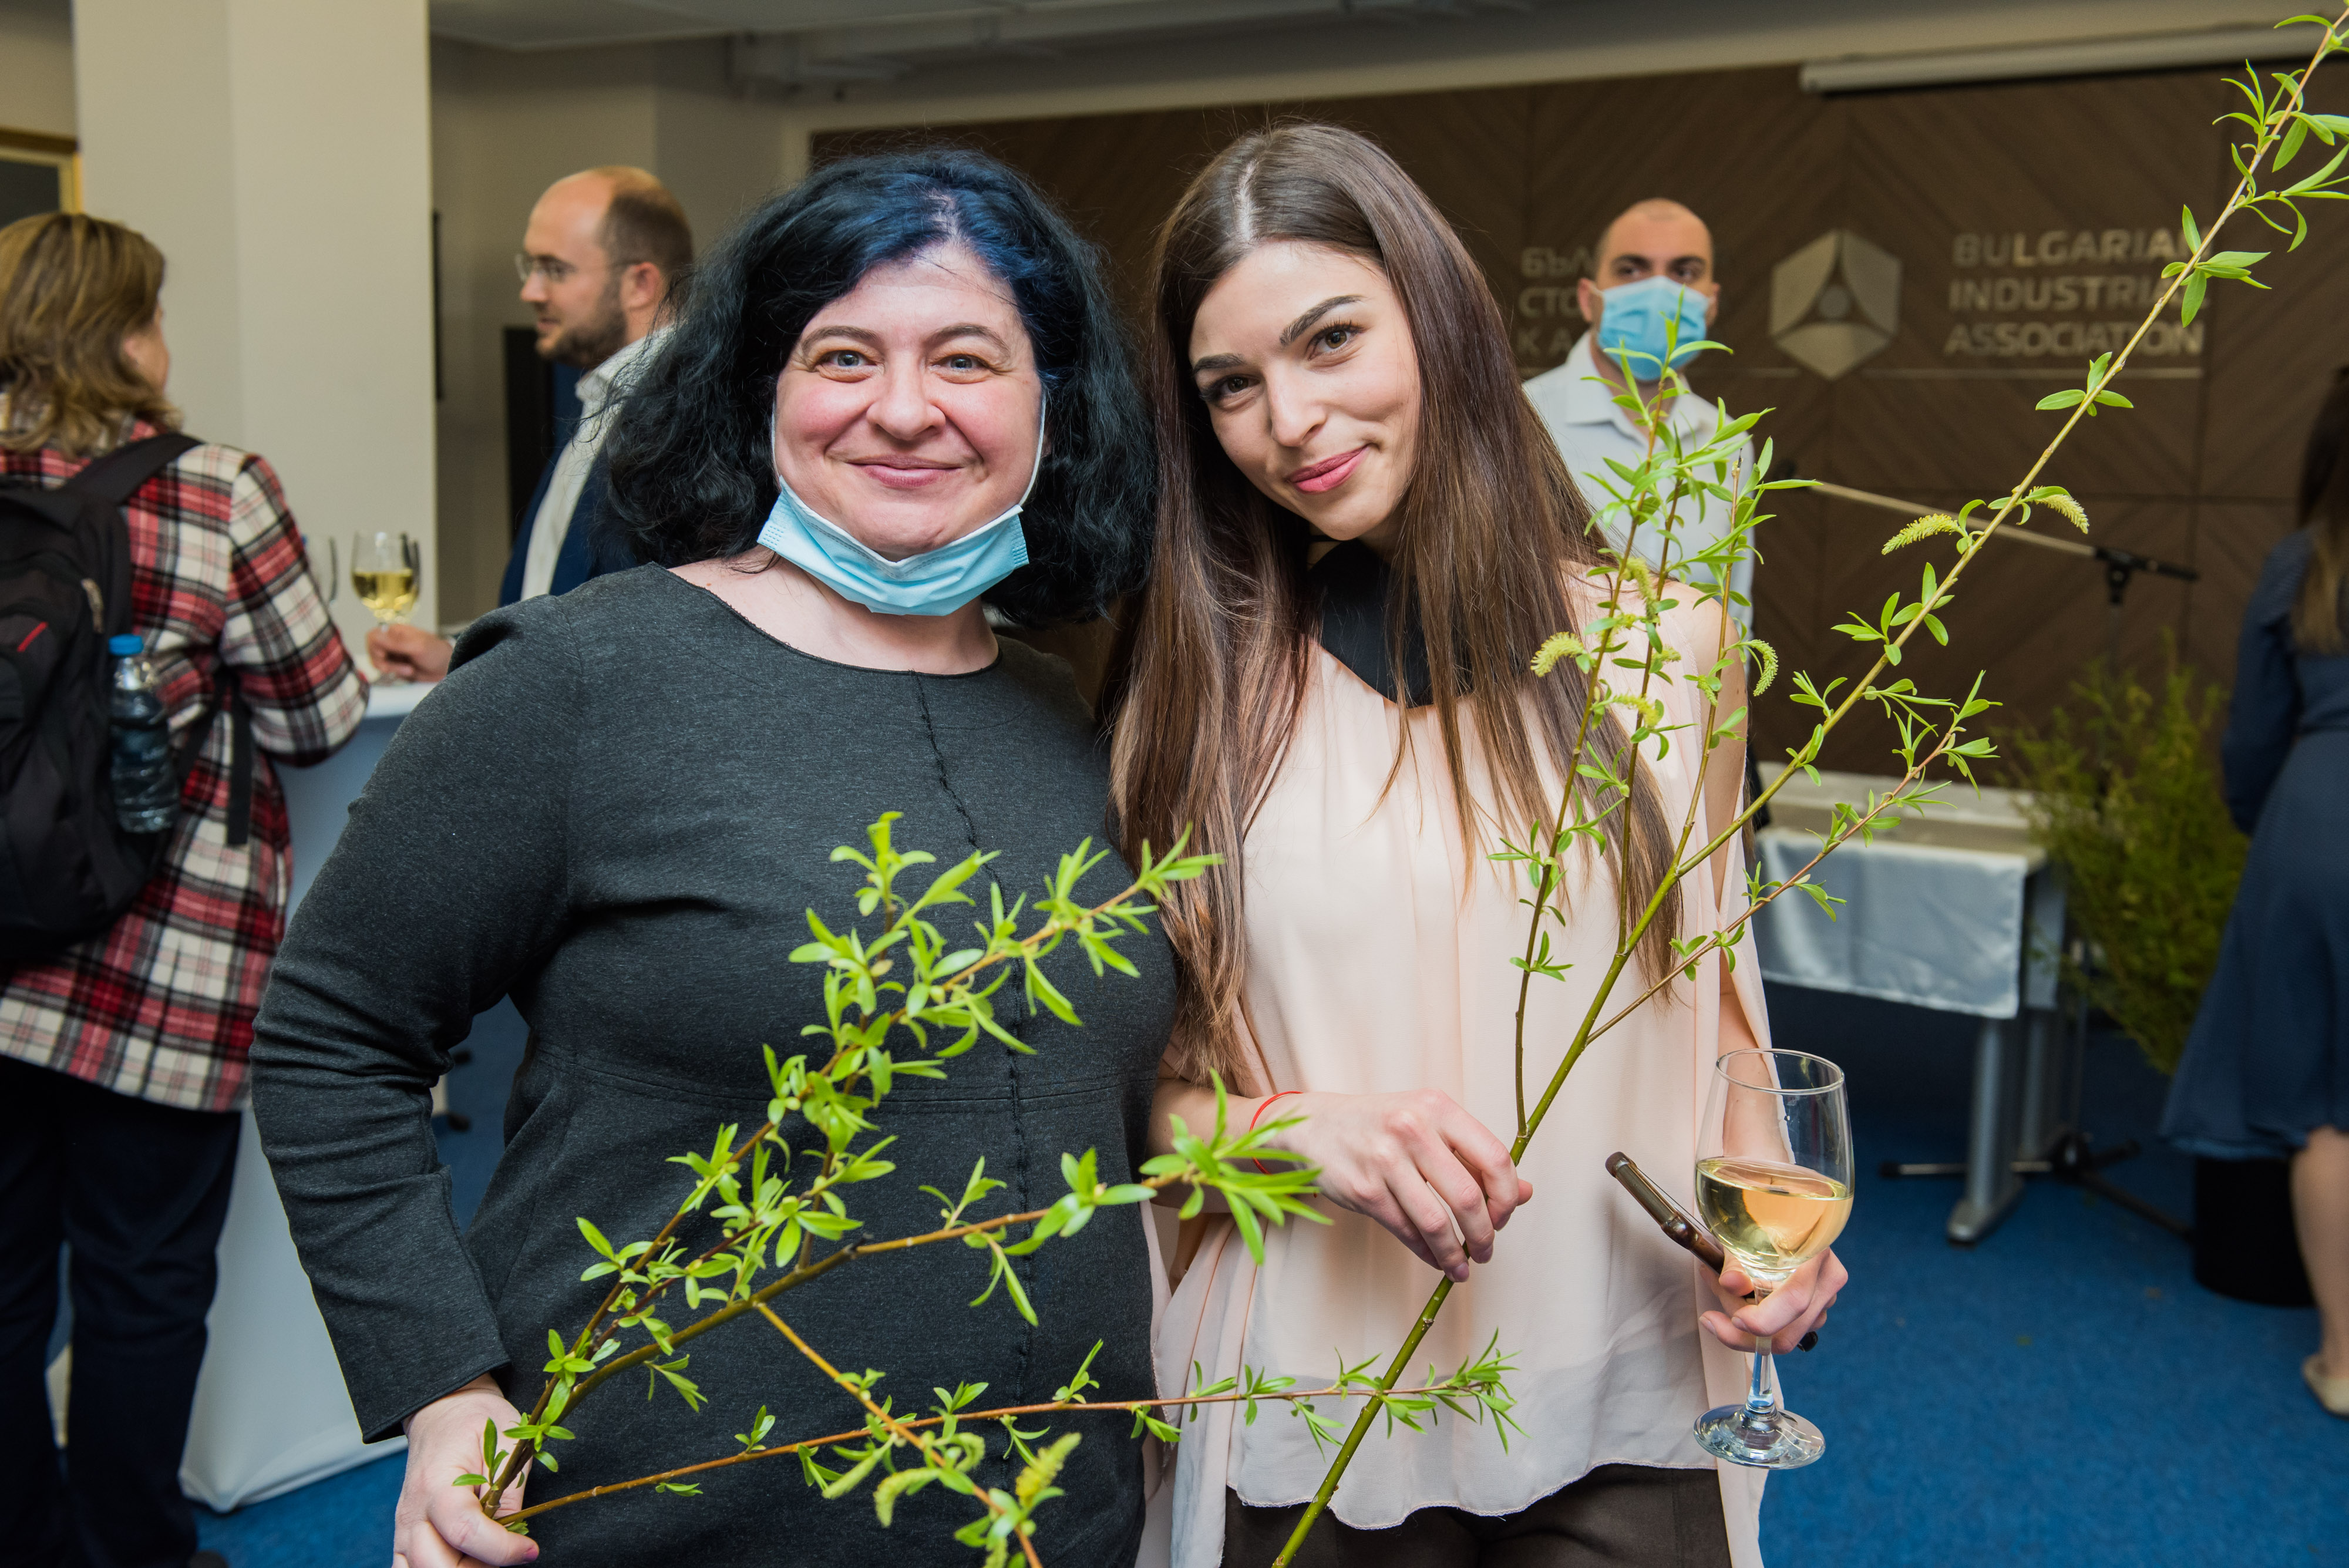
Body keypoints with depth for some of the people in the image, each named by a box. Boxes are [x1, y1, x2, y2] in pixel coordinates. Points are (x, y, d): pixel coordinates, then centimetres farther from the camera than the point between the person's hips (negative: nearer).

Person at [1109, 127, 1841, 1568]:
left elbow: (1710, 1003, 10)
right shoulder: (1196, 684, -6)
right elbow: (1143, 1085, -2)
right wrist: (1300, 1129, -21)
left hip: (1621, 1415, 1)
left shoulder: (1665, 637, -2)